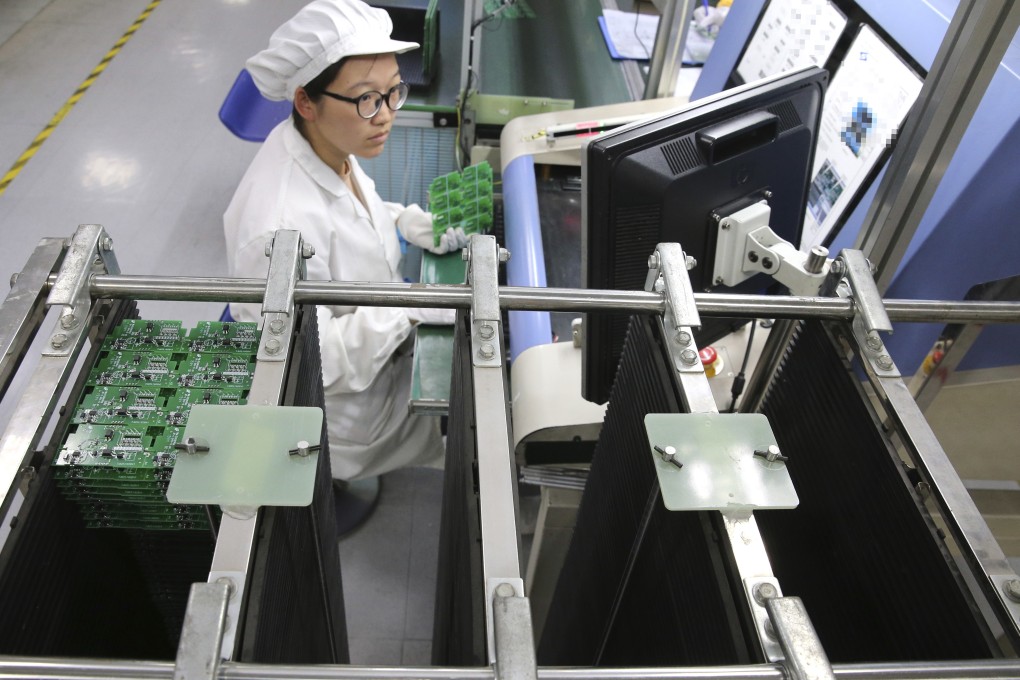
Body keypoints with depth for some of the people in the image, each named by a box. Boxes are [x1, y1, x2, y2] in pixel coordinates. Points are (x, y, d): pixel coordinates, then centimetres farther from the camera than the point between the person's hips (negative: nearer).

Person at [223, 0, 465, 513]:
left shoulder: (333, 149, -10)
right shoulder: (279, 224, -37)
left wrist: (408, 223, -5)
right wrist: (411, 307, -31)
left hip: (379, 350, 8)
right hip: (340, 414, -8)